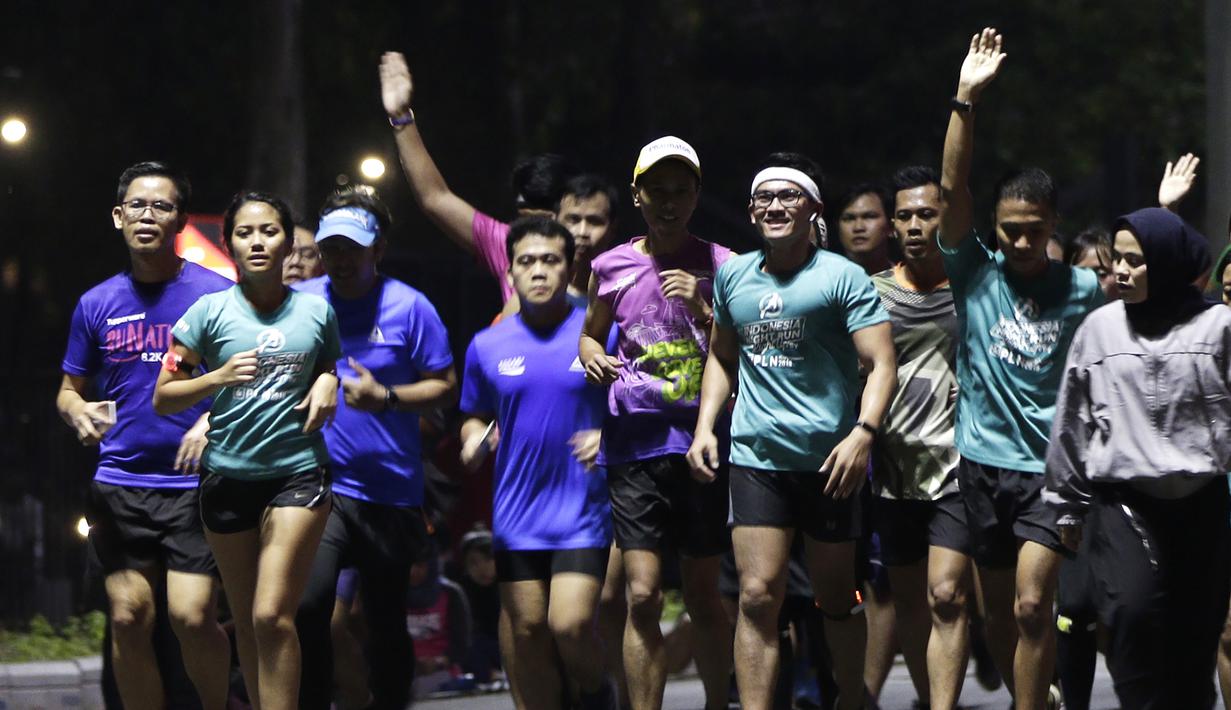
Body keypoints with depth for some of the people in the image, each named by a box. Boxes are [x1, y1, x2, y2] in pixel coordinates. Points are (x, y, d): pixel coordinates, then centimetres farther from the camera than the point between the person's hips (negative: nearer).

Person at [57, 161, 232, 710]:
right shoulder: (97, 305, 9)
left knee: (192, 616, -11)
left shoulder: (217, 295, -1)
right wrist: (80, 413, -5)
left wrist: (214, 420, -17)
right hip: (120, 484, 3)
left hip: (194, 484, -3)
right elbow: (70, 390, 18)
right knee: (129, 620, 1)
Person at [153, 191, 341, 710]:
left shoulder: (317, 311, 4)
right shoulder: (211, 311, -1)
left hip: (299, 472, -1)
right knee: (246, 624, 8)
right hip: (228, 474, 1)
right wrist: (218, 378, -17)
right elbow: (163, 399, 0)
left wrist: (327, 385, -2)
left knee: (273, 616, -14)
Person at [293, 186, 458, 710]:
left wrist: (385, 397, -17)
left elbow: (445, 387, -1)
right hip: (319, 485, 0)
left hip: (389, 492, 0)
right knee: (306, 604, -20)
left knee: (386, 623, 11)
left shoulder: (408, 308, -2)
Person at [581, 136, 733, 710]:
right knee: (643, 596, -9)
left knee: (703, 596, 7)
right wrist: (593, 358, 1)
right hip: (636, 443, 0)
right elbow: (591, 334, 23)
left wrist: (704, 310, -12)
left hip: (701, 443, 0)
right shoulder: (612, 268, 8)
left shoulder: (719, 266, 4)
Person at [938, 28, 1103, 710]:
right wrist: (966, 100, -17)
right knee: (998, 613, 10)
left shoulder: (1082, 289, 3)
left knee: (1032, 606, -14)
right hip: (985, 461, 2)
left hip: (1050, 466, -2)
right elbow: (952, 190, -8)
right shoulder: (976, 274, 1)